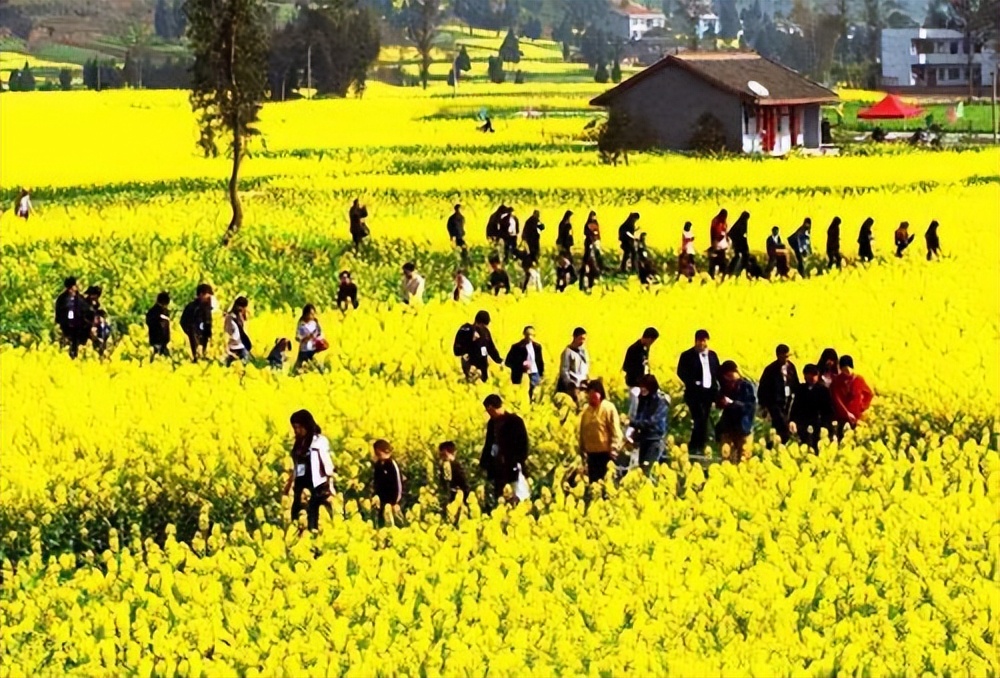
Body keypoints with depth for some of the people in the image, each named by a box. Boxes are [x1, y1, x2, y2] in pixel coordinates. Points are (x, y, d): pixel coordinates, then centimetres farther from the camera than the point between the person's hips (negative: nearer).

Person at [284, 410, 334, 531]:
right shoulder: (298, 443, 12)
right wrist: (287, 487, 18)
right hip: (300, 487, 6)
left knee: (312, 521, -9)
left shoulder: (320, 441, -6)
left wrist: (329, 489, -11)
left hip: (316, 487, -6)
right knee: (296, 520, 4)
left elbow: (327, 466, -7)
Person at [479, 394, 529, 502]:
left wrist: (519, 464, -14)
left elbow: (523, 444, -8)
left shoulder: (515, 421, -9)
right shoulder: (492, 422, 9)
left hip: (513, 469, -6)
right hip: (497, 469, 6)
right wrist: (483, 464, 12)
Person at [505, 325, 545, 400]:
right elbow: (508, 362, -4)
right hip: (521, 377, -4)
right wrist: (522, 364, -16)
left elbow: (540, 362, 16)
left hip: (534, 375, 4)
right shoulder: (517, 347, -3)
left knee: (535, 397, -2)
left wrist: (541, 376, 7)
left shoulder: (537, 346, 10)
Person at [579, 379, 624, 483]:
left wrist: (613, 451, -14)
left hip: (605, 453, -5)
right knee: (593, 481, 10)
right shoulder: (585, 410, 9)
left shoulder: (609, 408, -7)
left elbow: (616, 431, -10)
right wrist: (582, 451, 13)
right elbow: (582, 433, 14)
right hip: (591, 453, 5)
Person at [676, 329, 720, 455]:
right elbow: (681, 373, -8)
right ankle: (694, 447, -10)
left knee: (704, 420, 7)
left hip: (709, 392, 5)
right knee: (699, 418, -15)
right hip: (695, 392, -5)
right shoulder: (687, 355, -1)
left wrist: (718, 387, -2)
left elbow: (718, 373, 13)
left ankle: (701, 447, 11)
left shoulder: (712, 355, 13)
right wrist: (693, 384, -19)